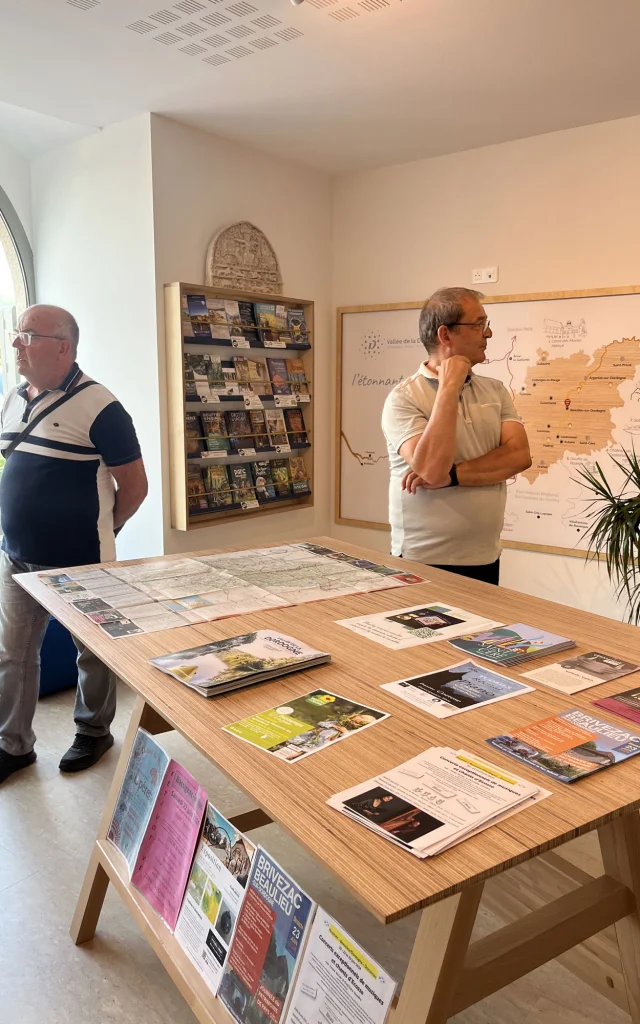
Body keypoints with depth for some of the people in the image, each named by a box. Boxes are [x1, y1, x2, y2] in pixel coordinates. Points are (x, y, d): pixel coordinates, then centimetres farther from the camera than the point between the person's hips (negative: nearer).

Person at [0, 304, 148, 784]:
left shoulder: (98, 407, -15)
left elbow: (135, 486, -11)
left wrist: (100, 530, 1)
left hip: (80, 562, -6)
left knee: (93, 651, 12)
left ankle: (94, 732, 33)